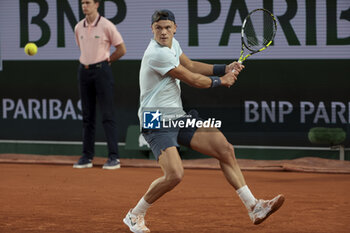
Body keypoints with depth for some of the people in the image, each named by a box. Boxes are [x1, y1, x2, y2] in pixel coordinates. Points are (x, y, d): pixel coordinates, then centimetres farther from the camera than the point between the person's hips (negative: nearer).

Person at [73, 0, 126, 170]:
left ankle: (114, 157, -6)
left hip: (101, 71, -5)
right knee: (87, 116, 8)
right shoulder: (78, 28, 9)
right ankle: (87, 157, 12)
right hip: (84, 71, 5)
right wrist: (86, 62, 13)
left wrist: (105, 61, 4)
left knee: (107, 115, -7)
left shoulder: (106, 26, -7)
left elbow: (121, 49, -1)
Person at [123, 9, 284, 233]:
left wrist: (225, 68, 11)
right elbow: (193, 80, -14)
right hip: (157, 122, -9)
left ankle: (253, 207, 9)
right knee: (175, 174, -25)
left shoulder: (172, 44, 7)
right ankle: (135, 215, -1)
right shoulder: (157, 54, -22)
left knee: (226, 149, 2)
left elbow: (190, 65, 23)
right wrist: (221, 81, 3)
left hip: (179, 117, 9)